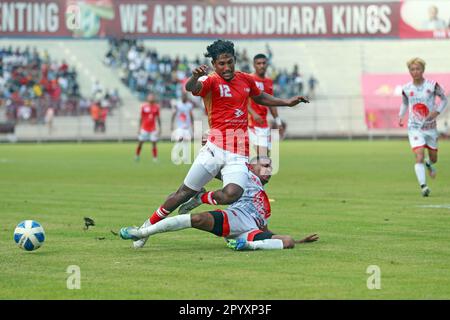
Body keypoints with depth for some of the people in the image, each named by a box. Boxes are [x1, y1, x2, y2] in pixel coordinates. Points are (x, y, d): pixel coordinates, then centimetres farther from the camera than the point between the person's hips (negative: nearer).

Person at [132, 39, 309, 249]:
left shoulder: (245, 79, 13)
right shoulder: (211, 81, -5)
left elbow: (260, 98, 35)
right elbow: (191, 87, -29)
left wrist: (288, 102, 33)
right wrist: (195, 77, -52)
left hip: (238, 155, 3)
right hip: (215, 148, -3)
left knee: (232, 194, -24)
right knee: (185, 192, -1)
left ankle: (200, 198, 6)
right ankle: (148, 225, 16)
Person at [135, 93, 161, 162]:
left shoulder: (156, 107, 2)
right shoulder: (144, 106, -2)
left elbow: (158, 118, 8)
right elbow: (141, 118, 5)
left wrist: (159, 128, 5)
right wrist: (139, 128, 4)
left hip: (153, 129, 1)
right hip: (144, 128, -1)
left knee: (154, 143, -3)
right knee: (140, 143, 3)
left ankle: (155, 158, 3)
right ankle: (137, 156, 21)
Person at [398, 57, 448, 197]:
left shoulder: (432, 85, -9)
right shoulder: (406, 89, -3)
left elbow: (444, 99, 3)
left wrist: (437, 111, -14)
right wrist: (401, 115, -2)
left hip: (430, 126, 1)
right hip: (415, 128, -1)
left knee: (433, 158, 15)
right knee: (419, 156, -19)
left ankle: (429, 164, 52)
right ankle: (423, 186, -22)